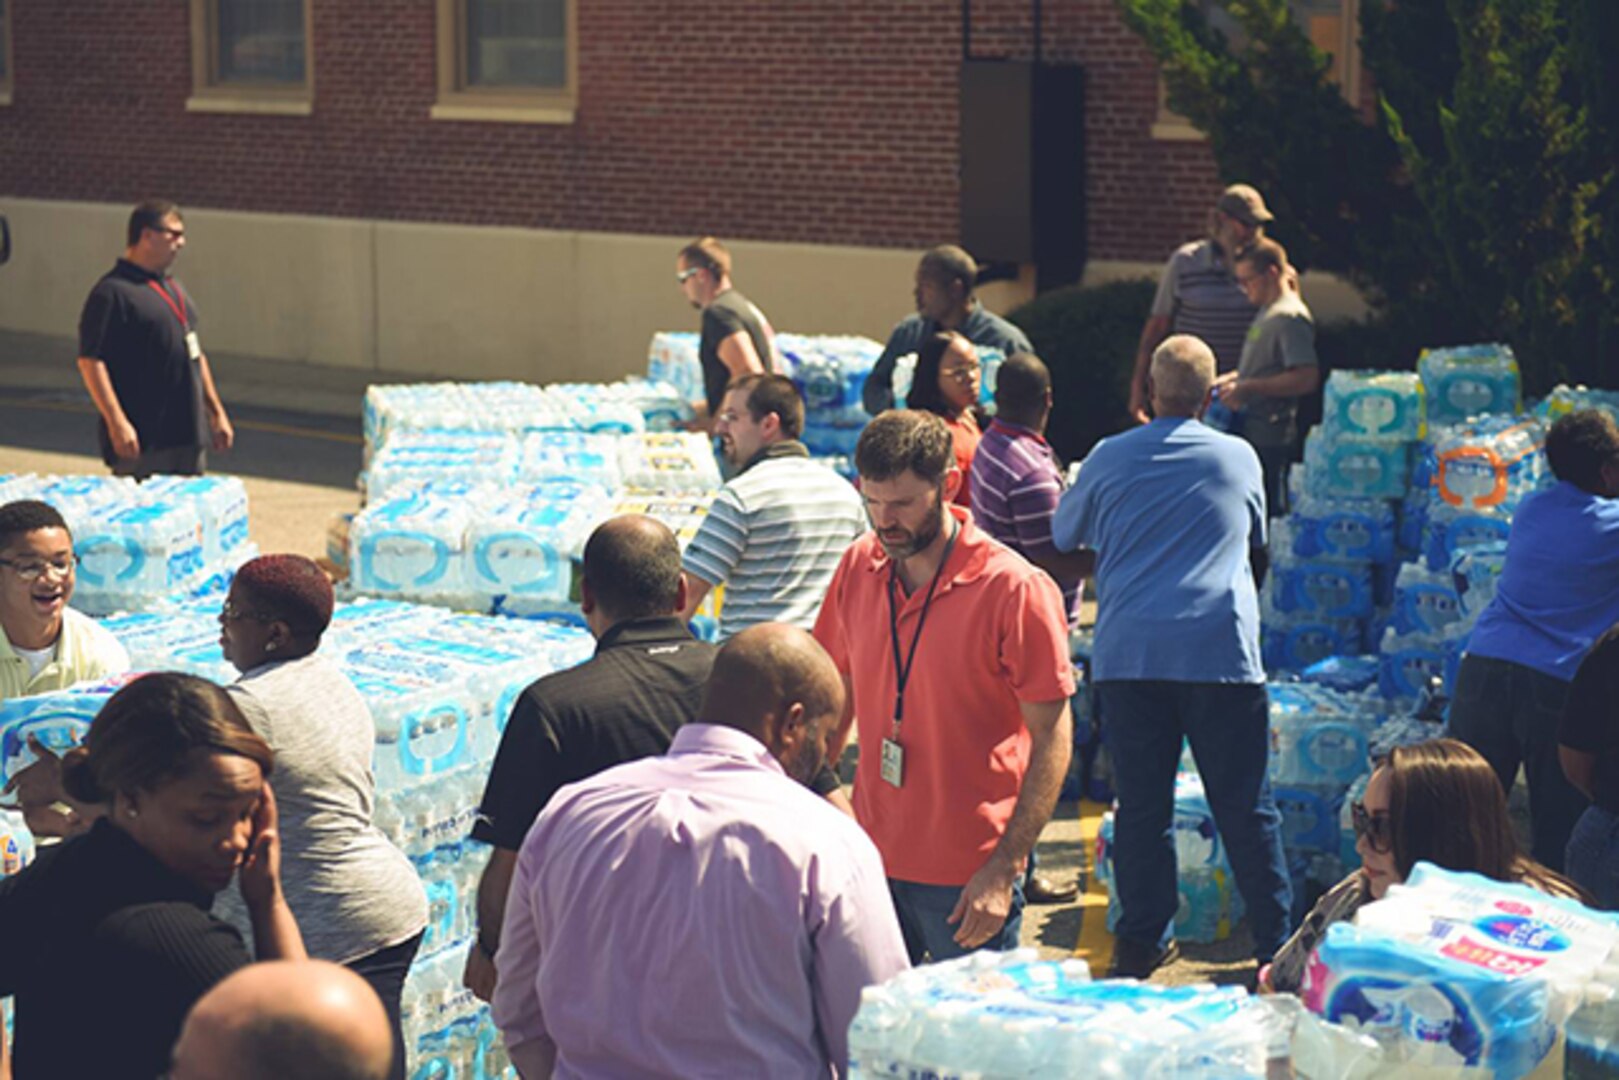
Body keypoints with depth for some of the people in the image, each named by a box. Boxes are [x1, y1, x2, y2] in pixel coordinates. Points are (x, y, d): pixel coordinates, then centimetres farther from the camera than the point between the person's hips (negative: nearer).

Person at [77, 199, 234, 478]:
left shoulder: (174, 289, 19)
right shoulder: (112, 293, -11)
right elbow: (90, 362, -17)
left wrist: (216, 413, 23)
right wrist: (117, 423, -23)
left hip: (190, 435, 9)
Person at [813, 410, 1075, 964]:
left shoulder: (1014, 589, -13)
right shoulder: (858, 568, 3)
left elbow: (1052, 740, -11)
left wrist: (1004, 870, -16)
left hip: (969, 879, -5)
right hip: (872, 860, 5)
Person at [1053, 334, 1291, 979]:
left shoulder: (1110, 459, 6)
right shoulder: (1240, 459, 8)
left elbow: (1065, 538, 22)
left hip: (1128, 654, 1)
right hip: (1222, 652, 0)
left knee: (1140, 805, 6)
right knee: (1244, 806, 4)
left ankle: (1141, 943, 10)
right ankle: (1275, 943, 7)